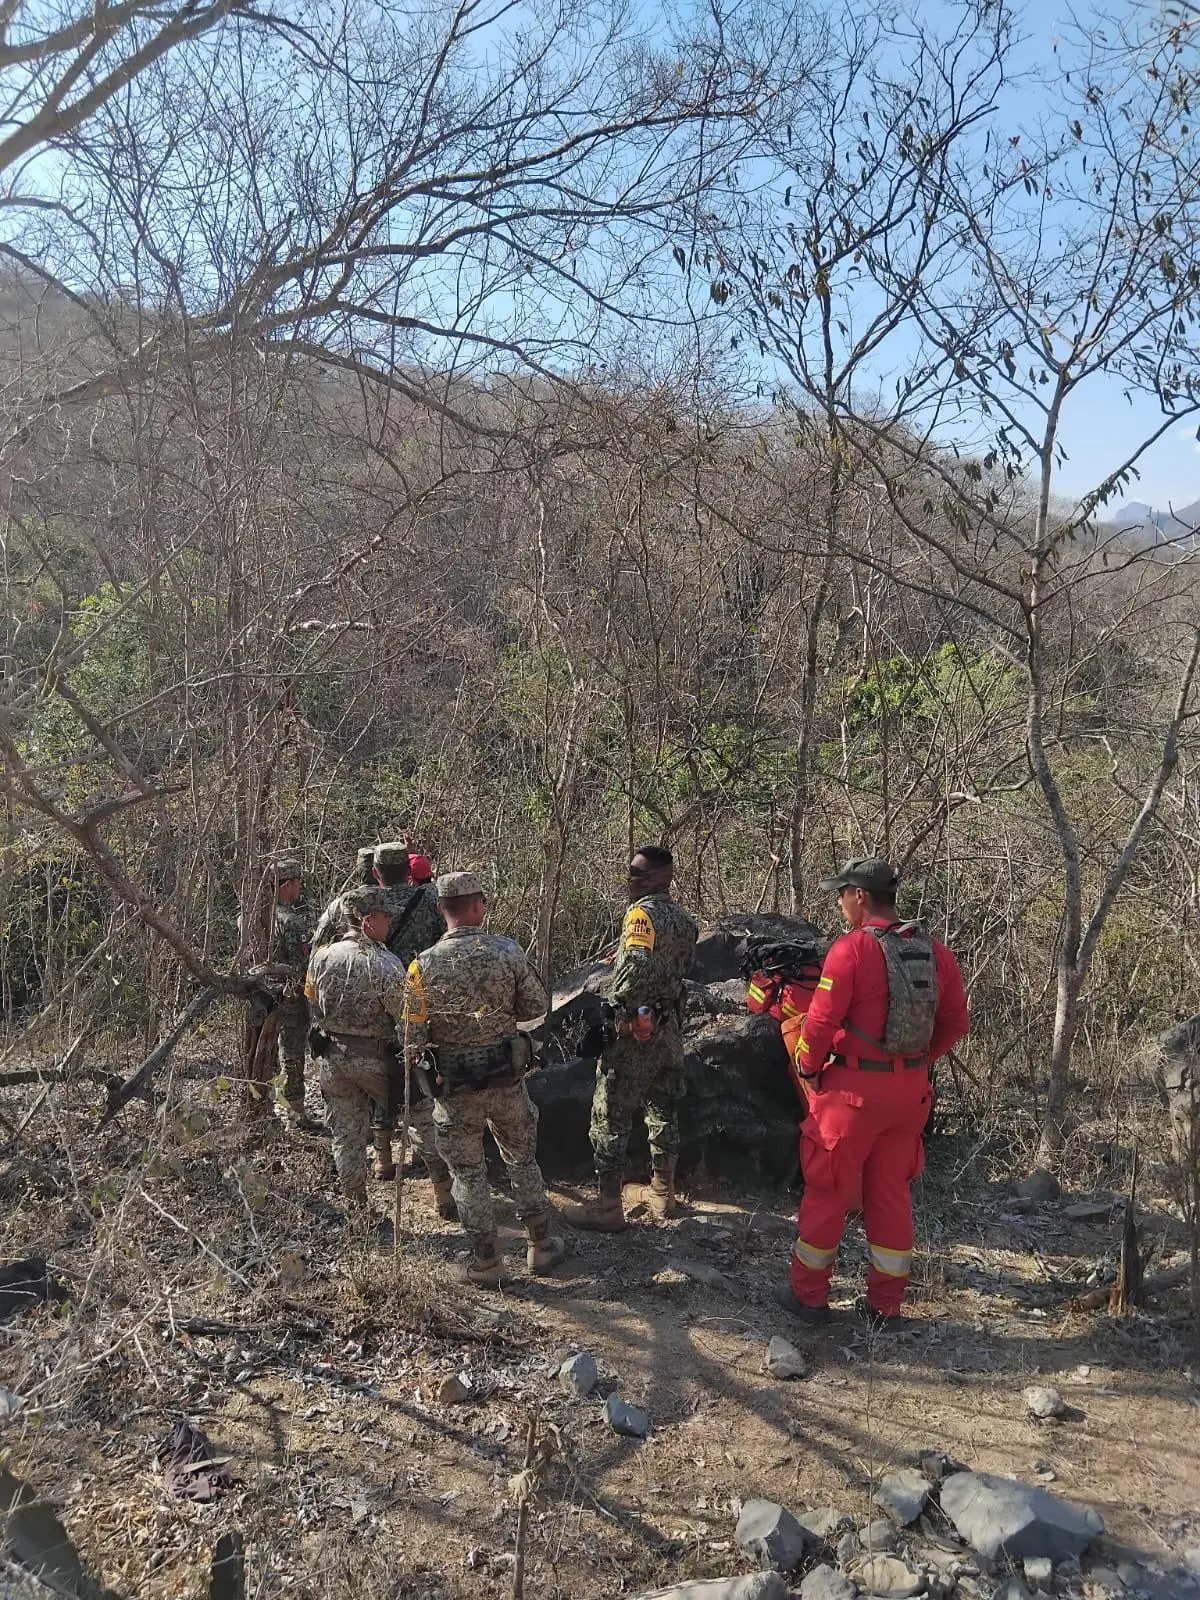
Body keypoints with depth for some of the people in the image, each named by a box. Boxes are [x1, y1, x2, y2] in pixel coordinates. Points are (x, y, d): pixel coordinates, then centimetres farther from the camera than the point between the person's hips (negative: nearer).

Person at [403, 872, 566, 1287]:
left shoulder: (424, 965, -14)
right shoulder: (509, 951, -11)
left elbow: (412, 1034, -11)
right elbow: (536, 1007, -1)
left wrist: (414, 1061, 11)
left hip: (454, 1085, -1)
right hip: (507, 1077, 1)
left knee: (469, 1173, 12)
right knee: (522, 1160, 20)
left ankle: (487, 1265, 20)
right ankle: (541, 1247, 30)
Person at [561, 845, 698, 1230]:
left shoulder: (642, 913, -16)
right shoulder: (683, 918, 10)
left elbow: (638, 964, -30)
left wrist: (614, 1008, -19)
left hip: (634, 1029, -8)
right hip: (670, 1028, 8)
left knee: (611, 1119, 1)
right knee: (663, 1112, 18)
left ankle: (608, 1206, 6)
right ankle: (663, 1196, 28)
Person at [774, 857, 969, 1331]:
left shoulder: (851, 948, -17)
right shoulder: (935, 952, 2)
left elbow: (821, 1021, -18)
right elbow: (955, 1023, 7)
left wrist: (808, 1067, -2)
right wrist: (918, 1060, 16)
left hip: (854, 1088, -5)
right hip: (910, 1090, 6)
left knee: (828, 1191, 10)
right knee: (891, 1193, 17)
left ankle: (808, 1294, 23)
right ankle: (886, 1305, 25)